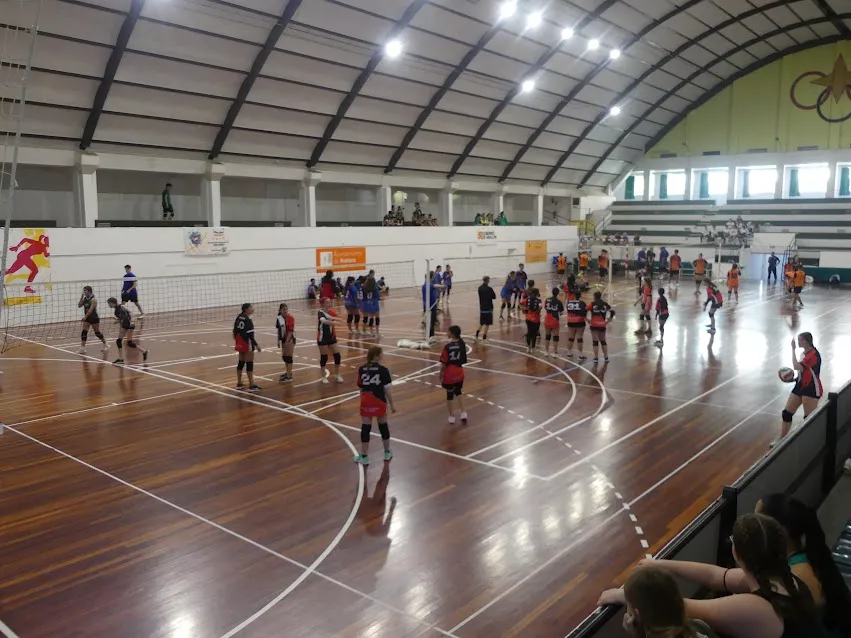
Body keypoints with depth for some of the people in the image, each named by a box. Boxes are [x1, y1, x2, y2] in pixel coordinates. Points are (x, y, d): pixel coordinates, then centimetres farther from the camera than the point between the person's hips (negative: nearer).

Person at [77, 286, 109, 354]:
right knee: (84, 332, -4)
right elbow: (79, 306, 0)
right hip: (87, 318, 6)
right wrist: (81, 297, -6)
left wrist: (85, 316, -27)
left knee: (97, 333, 4)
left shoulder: (93, 299, -17)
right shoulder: (85, 298, 5)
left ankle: (106, 345, 21)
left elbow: (91, 309, -23)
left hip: (94, 318, -6)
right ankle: (82, 348, -4)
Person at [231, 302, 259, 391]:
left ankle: (239, 384, 22)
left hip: (240, 343, 8)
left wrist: (236, 340, 22)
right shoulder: (248, 320, -18)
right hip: (247, 344, -8)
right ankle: (251, 385, 1)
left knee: (241, 362, 15)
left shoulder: (238, 317, 6)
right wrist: (256, 345, -16)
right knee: (249, 363, -3)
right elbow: (250, 335, -21)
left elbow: (235, 331, 11)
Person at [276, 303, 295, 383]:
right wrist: (279, 340, 10)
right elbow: (279, 330, 12)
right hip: (283, 339, 7)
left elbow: (291, 331, -18)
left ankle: (289, 376, -6)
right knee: (284, 356, 13)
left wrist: (287, 341, -22)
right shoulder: (279, 318, 3)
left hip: (290, 339, -7)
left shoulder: (290, 318, -15)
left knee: (288, 356, -7)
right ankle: (288, 372, 30)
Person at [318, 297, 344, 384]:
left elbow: (340, 319, -5)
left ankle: (337, 375, 17)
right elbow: (324, 321, -40)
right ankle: (323, 377, 15)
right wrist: (334, 322, -53)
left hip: (331, 336, 6)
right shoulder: (320, 313, -18)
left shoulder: (331, 311, 3)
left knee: (337, 355, 4)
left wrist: (332, 318, -23)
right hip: (322, 337, -6)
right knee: (324, 357, 2)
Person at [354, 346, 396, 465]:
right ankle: (387, 452, 31)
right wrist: (392, 404, 1)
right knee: (383, 426, 16)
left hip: (366, 403, 2)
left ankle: (364, 456, 13)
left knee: (365, 428, 8)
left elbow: (361, 388, 6)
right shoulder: (383, 370, -10)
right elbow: (387, 390, -9)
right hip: (379, 403, -2)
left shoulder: (361, 369, 0)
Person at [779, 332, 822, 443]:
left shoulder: (814, 354, -20)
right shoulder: (804, 353, 10)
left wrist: (793, 349, -25)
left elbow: (796, 366, -30)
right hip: (800, 387, 9)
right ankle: (781, 440, 18)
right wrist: (794, 378, 6)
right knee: (786, 413, 9)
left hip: (811, 389, -9)